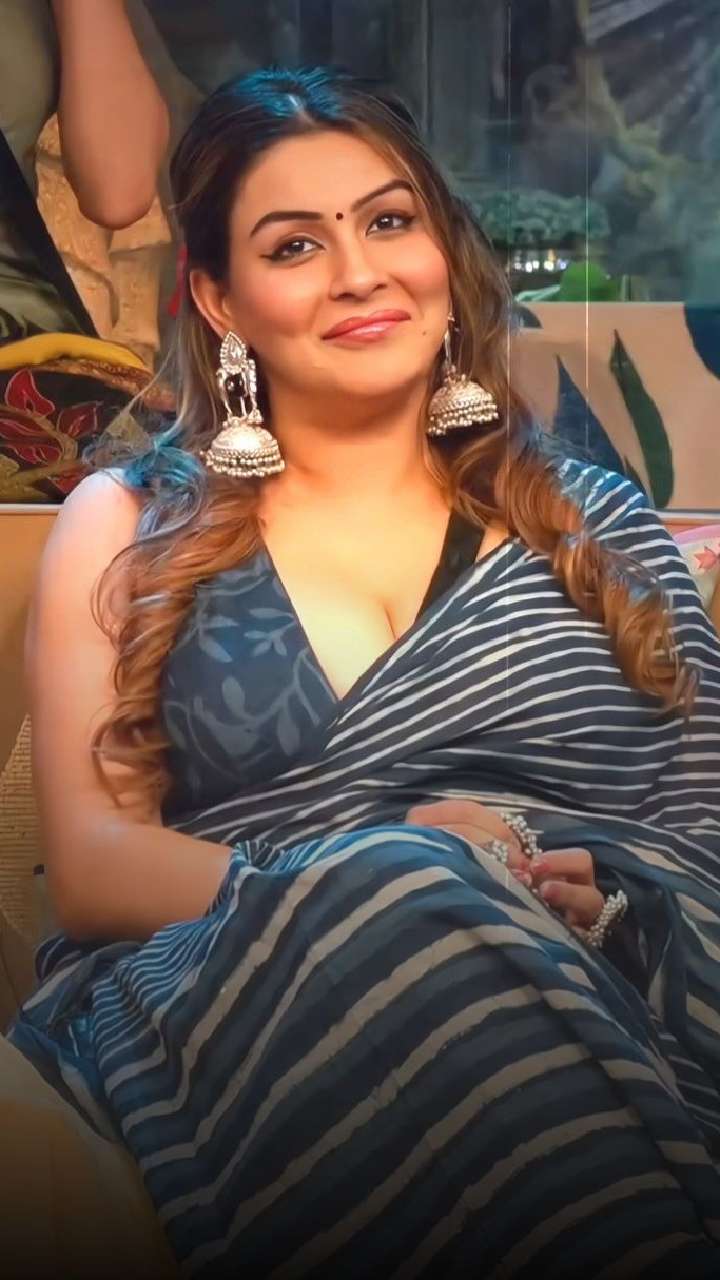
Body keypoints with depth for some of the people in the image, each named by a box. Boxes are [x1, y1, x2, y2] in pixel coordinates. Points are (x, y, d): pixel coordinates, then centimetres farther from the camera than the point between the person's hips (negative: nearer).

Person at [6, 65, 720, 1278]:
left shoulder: (595, 523, 19)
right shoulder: (128, 528, 15)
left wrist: (595, 899, -12)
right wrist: (349, 893, -15)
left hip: (602, 1002, 2)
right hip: (235, 999, -1)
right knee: (386, 899, -35)